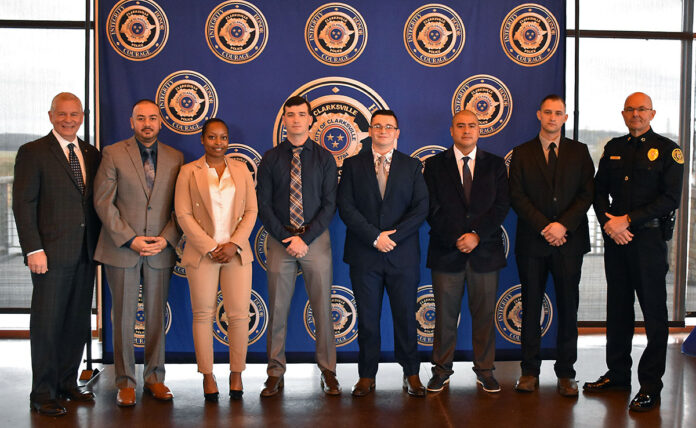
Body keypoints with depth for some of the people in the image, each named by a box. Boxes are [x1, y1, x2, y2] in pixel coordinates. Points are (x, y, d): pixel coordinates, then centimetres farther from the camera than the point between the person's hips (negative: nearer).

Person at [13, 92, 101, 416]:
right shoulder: (33, 153, -2)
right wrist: (34, 250, -14)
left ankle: (67, 383, 24)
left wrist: (98, 244, 8)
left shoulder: (92, 155, 13)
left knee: (78, 323, 11)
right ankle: (43, 395, 10)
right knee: (47, 323, 0)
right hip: (52, 253, -5)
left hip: (85, 253, 5)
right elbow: (23, 204, -7)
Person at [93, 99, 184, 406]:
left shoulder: (175, 158, 7)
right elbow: (103, 201, -4)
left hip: (161, 250, 2)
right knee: (124, 317, 4)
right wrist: (130, 239, -11)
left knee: (156, 316, 8)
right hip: (122, 249, -2)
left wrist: (166, 239, -7)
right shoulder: (113, 154, 0)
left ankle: (154, 377, 20)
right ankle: (125, 382, 14)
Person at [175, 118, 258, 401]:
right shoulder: (188, 172, 5)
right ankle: (207, 375, 13)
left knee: (239, 314, -2)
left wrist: (234, 244, -7)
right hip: (202, 253, -1)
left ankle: (236, 373, 12)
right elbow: (183, 214, -2)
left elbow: (251, 211, 7)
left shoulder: (241, 170, 11)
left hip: (237, 252, 2)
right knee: (203, 315, 2)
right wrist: (210, 247, -10)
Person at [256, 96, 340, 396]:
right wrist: (286, 238, -9)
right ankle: (275, 374, 12)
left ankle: (328, 372, 13)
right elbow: (263, 204, 2)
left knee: (322, 308, 3)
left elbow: (330, 204, 0)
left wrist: (305, 238, -10)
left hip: (316, 239, 0)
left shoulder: (324, 158, 6)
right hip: (280, 241, 0)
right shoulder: (271, 159, 7)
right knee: (277, 310, 3)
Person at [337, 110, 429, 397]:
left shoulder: (412, 166, 9)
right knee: (367, 319, 5)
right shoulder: (353, 165, 8)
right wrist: (374, 237, -12)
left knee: (406, 316, 5)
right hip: (364, 255, 0)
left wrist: (393, 236, -11)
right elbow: (346, 208, -2)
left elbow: (421, 208, 0)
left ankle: (411, 373, 18)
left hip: (403, 255, 0)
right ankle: (367, 375, 16)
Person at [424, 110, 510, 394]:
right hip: (446, 252, -1)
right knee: (445, 314, 4)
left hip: (485, 251, 1)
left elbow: (502, 206, 1)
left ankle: (485, 371, 18)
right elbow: (433, 209, -1)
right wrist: (456, 239, -12)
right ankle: (441, 371, 16)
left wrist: (477, 235, -12)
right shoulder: (434, 165, 7)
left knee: (485, 314, 6)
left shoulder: (495, 164, 10)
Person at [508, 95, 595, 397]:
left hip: (569, 240, 1)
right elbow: (517, 197, -1)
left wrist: (563, 225, -12)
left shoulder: (579, 152, 9)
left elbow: (587, 194, 1)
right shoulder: (522, 153, 7)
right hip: (532, 242, 0)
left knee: (568, 307, 4)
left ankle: (565, 373, 14)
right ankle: (530, 371, 15)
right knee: (531, 306, 5)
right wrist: (544, 227, -12)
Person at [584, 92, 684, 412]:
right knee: (618, 307, 12)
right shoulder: (613, 148, 13)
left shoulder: (667, 150, -1)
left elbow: (671, 198, -10)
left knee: (654, 311, 0)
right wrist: (608, 223, -7)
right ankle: (618, 373, 24)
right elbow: (599, 191, 11)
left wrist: (628, 220, -14)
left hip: (649, 237, -4)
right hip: (615, 237, 5)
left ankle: (650, 385, 8)